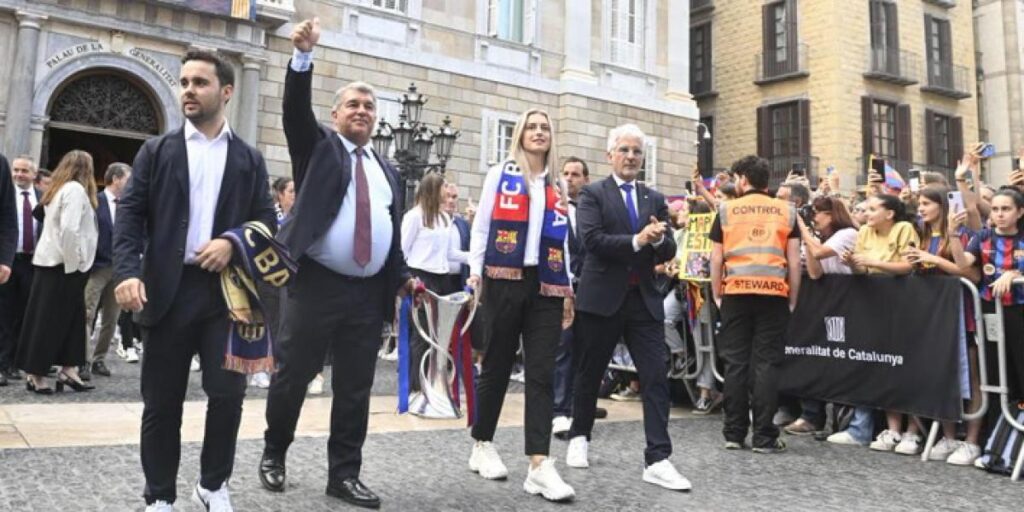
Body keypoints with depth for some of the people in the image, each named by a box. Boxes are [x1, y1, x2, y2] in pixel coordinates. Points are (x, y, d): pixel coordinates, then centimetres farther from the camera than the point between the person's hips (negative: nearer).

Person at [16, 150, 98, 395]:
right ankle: (35, 374, 6)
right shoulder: (75, 189, -12)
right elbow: (69, 229, -22)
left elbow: (59, 226, 11)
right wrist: (73, 264, -15)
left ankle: (67, 371, 10)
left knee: (69, 318, 9)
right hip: (62, 265, -8)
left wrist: (73, 262, 7)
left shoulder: (57, 189, 15)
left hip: (49, 261, 8)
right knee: (50, 320, -1)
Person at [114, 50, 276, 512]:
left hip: (226, 289, 0)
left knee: (228, 394, -1)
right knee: (162, 401, 7)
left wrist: (234, 243, -12)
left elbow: (267, 221, 7)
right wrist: (128, 272, -14)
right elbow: (130, 214, 1)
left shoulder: (249, 159, 10)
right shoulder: (157, 150, 8)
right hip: (167, 289, 0)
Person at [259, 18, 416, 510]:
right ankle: (273, 455, 31)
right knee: (292, 377, 7)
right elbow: (296, 108, -13)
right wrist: (303, 54, -25)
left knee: (355, 389, 8)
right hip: (316, 285, -4)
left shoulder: (387, 170, 17)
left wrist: (403, 277, 9)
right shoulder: (317, 146, 5)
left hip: (369, 294, 4)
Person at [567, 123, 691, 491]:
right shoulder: (592, 194, -1)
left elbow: (668, 251, 6)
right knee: (589, 373, 11)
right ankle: (579, 437, 33)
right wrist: (637, 241, -22)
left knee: (656, 376, -3)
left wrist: (658, 240, -16)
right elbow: (591, 240, -16)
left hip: (644, 299, 4)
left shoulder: (655, 199, 12)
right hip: (602, 297, -3)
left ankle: (657, 460, 1)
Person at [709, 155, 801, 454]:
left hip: (735, 292, 0)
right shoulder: (786, 211, 9)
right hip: (774, 292, 0)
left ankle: (734, 434, 11)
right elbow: (794, 261, 5)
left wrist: (717, 295, 11)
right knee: (766, 363, 2)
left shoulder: (727, 210, 7)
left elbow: (716, 258, 4)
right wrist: (792, 300, 11)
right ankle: (764, 437, 4)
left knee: (735, 362, 5)